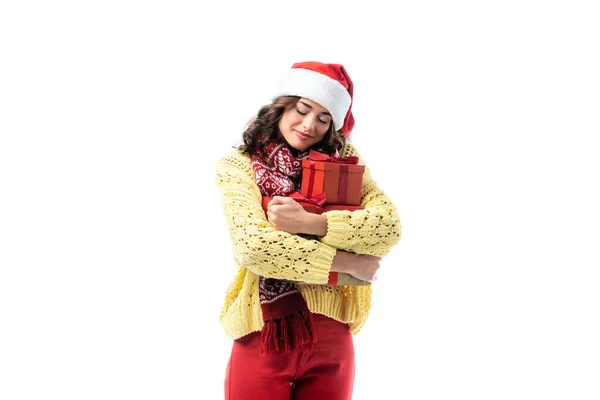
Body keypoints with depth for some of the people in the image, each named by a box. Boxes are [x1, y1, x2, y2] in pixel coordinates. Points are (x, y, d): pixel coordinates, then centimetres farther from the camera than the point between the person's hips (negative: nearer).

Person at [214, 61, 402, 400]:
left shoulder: (343, 159, 5)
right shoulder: (238, 166, -1)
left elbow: (389, 225, -9)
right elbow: (252, 244, -16)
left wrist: (310, 223, -20)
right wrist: (346, 262, -14)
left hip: (331, 337, 2)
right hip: (263, 338, -2)